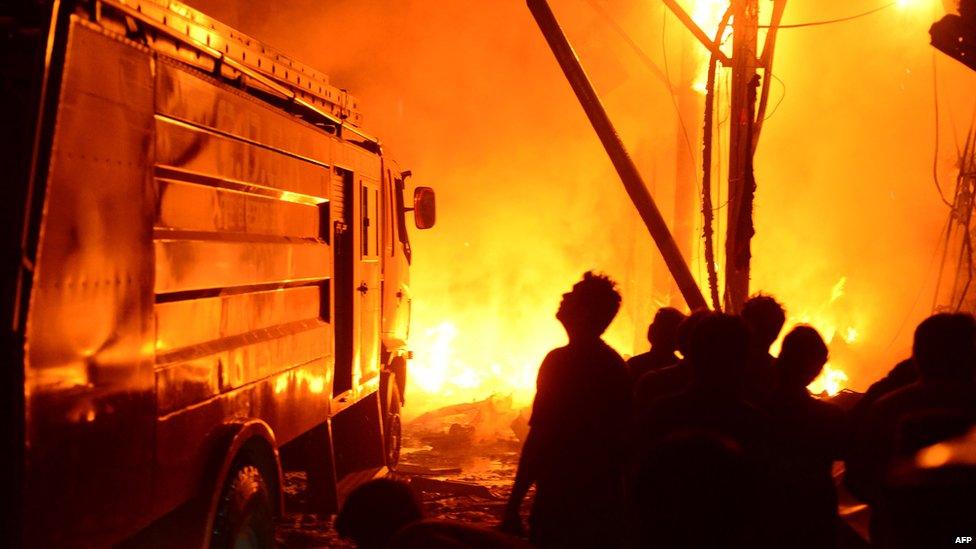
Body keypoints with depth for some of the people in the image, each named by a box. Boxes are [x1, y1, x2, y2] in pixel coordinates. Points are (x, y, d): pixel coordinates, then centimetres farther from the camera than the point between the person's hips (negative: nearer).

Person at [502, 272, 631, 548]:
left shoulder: (561, 360, -15)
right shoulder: (616, 363, 8)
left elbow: (539, 434, -18)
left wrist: (513, 504, -15)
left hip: (562, 499, -7)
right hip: (606, 501, 7)